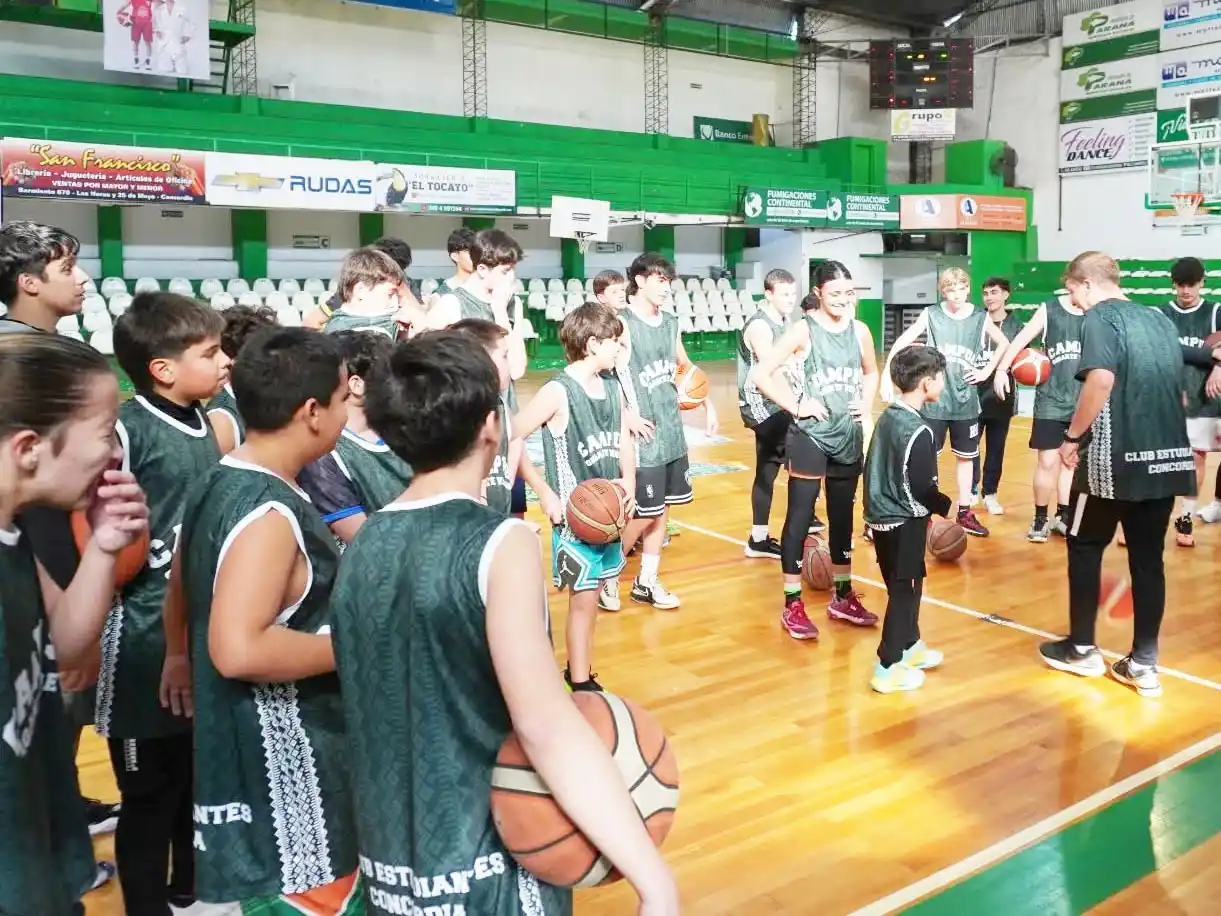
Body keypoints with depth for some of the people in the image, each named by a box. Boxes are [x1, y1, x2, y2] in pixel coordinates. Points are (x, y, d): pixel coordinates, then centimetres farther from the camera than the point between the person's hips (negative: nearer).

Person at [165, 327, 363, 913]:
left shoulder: (216, 485, 5)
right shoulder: (270, 513, -26)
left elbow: (183, 590, 19)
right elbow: (240, 651, -34)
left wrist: (180, 656, 35)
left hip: (246, 746, 10)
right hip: (284, 765, -10)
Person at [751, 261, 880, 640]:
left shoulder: (859, 330, 5)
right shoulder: (803, 330, -10)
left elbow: (871, 372, 23)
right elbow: (761, 374, -15)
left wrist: (866, 404, 7)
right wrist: (795, 406, -14)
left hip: (848, 435, 5)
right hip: (810, 436, -5)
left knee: (843, 517, 14)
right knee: (800, 516, 0)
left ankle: (842, 597, 28)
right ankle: (793, 605, 7)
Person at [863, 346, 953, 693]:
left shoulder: (888, 415, 6)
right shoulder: (918, 431, -21)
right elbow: (921, 489, -22)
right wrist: (947, 506, -4)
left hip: (882, 516, 9)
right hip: (903, 522, -9)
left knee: (904, 586, 22)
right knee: (905, 590, 2)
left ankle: (909, 645, 38)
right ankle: (887, 668, 7)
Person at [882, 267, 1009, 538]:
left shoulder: (980, 318, -1)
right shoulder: (931, 315, -6)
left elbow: (1003, 343, 13)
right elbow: (902, 343, -6)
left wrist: (987, 372, 3)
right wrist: (887, 375, -13)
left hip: (966, 400, 2)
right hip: (934, 399, -2)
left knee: (965, 457, 11)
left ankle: (965, 513, 22)